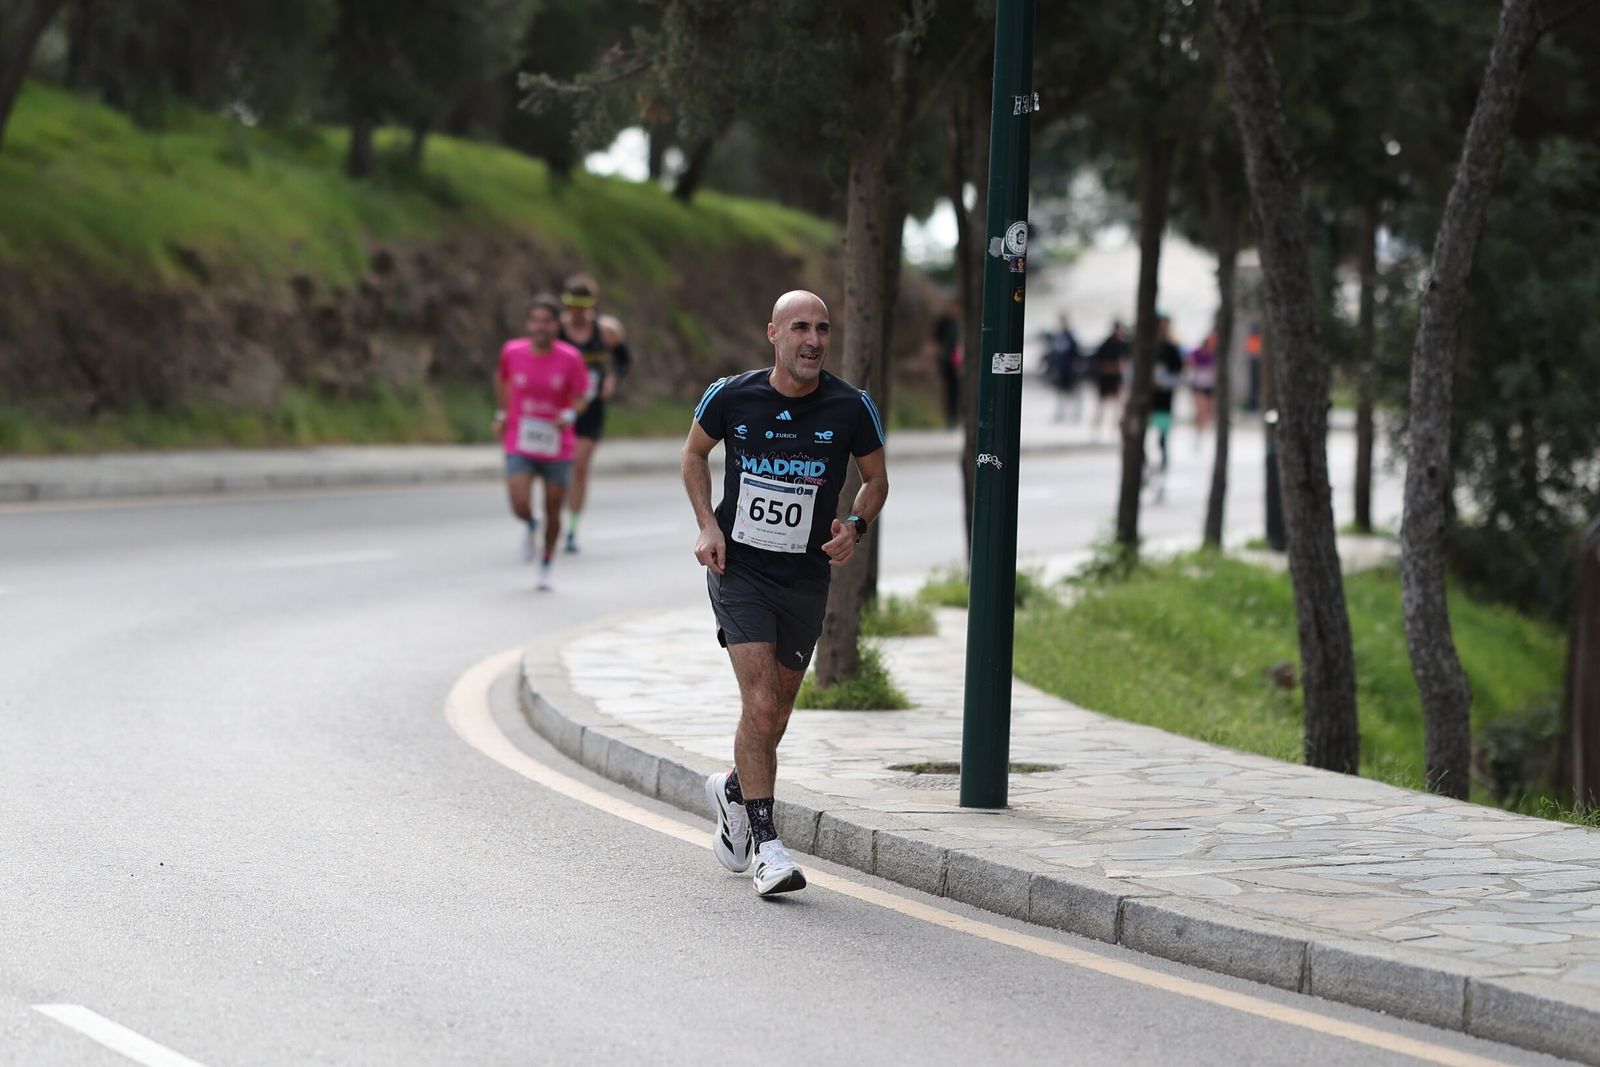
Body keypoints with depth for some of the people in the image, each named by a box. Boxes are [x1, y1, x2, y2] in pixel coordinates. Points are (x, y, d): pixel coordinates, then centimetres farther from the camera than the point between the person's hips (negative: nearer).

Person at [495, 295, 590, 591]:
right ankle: (531, 527, 21)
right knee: (520, 506, -17)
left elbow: (580, 397, -7)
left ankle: (546, 568, 30)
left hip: (557, 447, 0)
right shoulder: (512, 352, -6)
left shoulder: (570, 358, -11)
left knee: (553, 511, 8)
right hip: (520, 446, 0)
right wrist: (502, 413, 14)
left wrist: (569, 414, -28)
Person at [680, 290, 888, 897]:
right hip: (739, 568, -2)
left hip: (807, 576, 2)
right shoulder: (731, 397, -8)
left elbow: (876, 478, 8)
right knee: (760, 702, -16)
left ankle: (732, 790, 44)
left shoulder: (850, 409, -7)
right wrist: (707, 525, -2)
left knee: (776, 713, 13)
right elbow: (695, 453, 11)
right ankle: (765, 847, -12)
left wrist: (855, 526, -11)